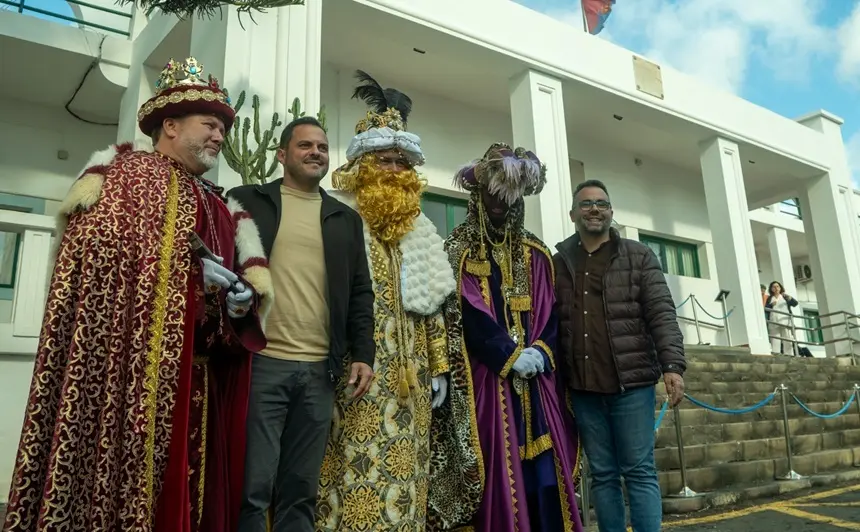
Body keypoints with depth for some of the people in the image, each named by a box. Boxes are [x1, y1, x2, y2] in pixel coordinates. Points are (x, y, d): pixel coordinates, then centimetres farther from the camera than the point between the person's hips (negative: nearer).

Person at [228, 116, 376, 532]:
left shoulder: (346, 219, 16)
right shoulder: (247, 201, 8)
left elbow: (360, 292, 14)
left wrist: (362, 354, 4)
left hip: (320, 370, 3)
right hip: (260, 362, -3)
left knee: (301, 492, 9)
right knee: (252, 487, -2)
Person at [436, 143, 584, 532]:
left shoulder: (535, 253, 16)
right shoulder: (460, 250, 3)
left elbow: (549, 310, 10)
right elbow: (466, 313, -8)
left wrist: (541, 352, -8)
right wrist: (510, 356, -14)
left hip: (537, 376, 4)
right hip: (490, 375, -4)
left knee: (547, 466, 2)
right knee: (500, 467, -5)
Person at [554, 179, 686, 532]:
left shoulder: (639, 257, 6)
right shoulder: (558, 264, 9)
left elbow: (661, 314, -2)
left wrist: (673, 364, -14)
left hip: (632, 382, -2)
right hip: (583, 388, 2)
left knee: (639, 472, 2)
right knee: (603, 475, 10)